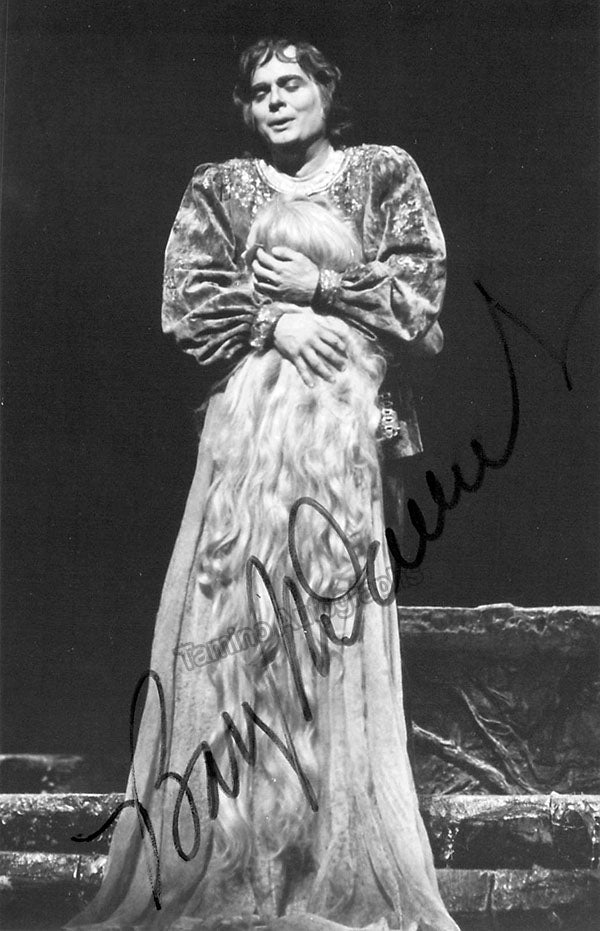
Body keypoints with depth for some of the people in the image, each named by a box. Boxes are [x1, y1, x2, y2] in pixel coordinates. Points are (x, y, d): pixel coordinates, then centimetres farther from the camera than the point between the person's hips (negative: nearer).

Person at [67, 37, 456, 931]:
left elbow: (419, 286, 5)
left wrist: (318, 285, -3)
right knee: (234, 604, -5)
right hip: (248, 413, 1)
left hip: (344, 420, -1)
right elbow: (187, 302, 6)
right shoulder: (218, 188, 15)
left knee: (332, 618, -5)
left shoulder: (385, 172, 14)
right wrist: (275, 320, -8)